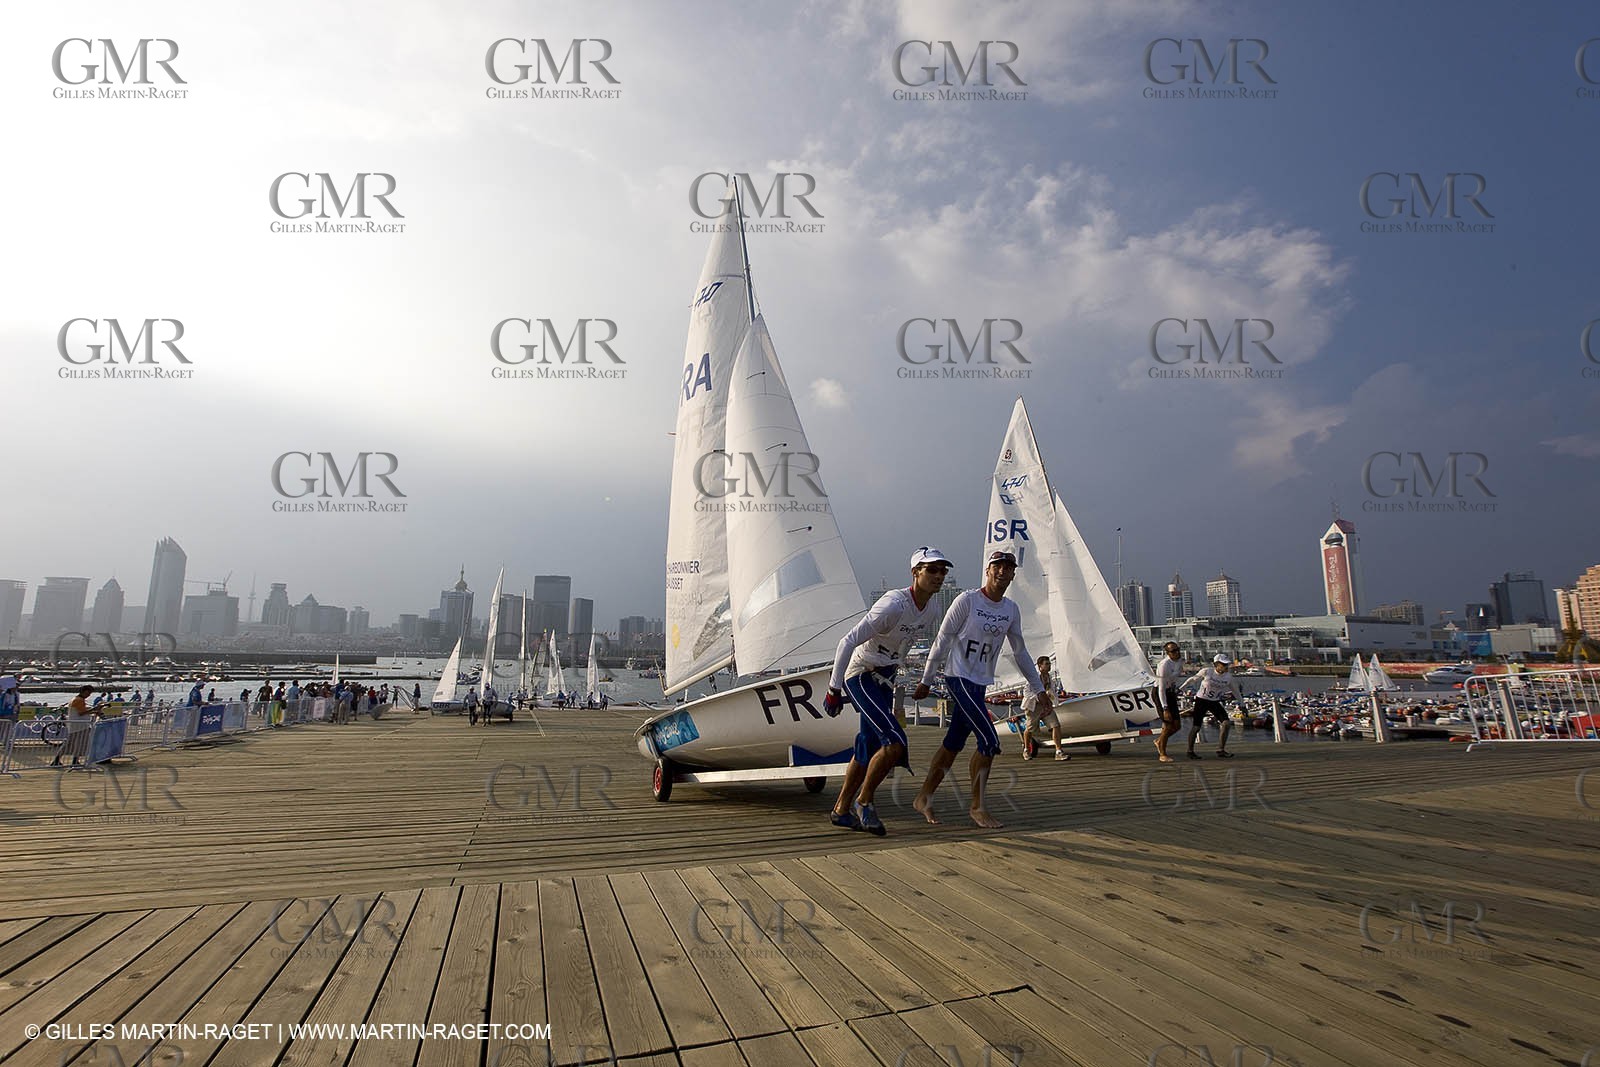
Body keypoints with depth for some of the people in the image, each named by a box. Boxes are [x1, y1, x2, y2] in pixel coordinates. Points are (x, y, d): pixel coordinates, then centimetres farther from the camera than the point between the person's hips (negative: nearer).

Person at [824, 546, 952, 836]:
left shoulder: (933, 609, 0)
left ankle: (841, 810, 27)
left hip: (885, 679, 8)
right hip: (860, 675, -8)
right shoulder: (893, 605, -26)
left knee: (868, 748, 12)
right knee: (895, 742, -17)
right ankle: (864, 801, 3)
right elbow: (848, 642, -25)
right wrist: (834, 689, -23)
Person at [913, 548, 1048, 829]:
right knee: (989, 741, -12)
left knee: (954, 743, 9)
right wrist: (926, 680, -5)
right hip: (959, 677, -6)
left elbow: (1020, 652, 18)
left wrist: (1038, 688, 19)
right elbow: (942, 640, -7)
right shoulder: (967, 600, -10)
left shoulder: (1012, 610, 8)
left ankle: (924, 798, 21)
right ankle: (977, 807, 3)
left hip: (980, 683, 7)